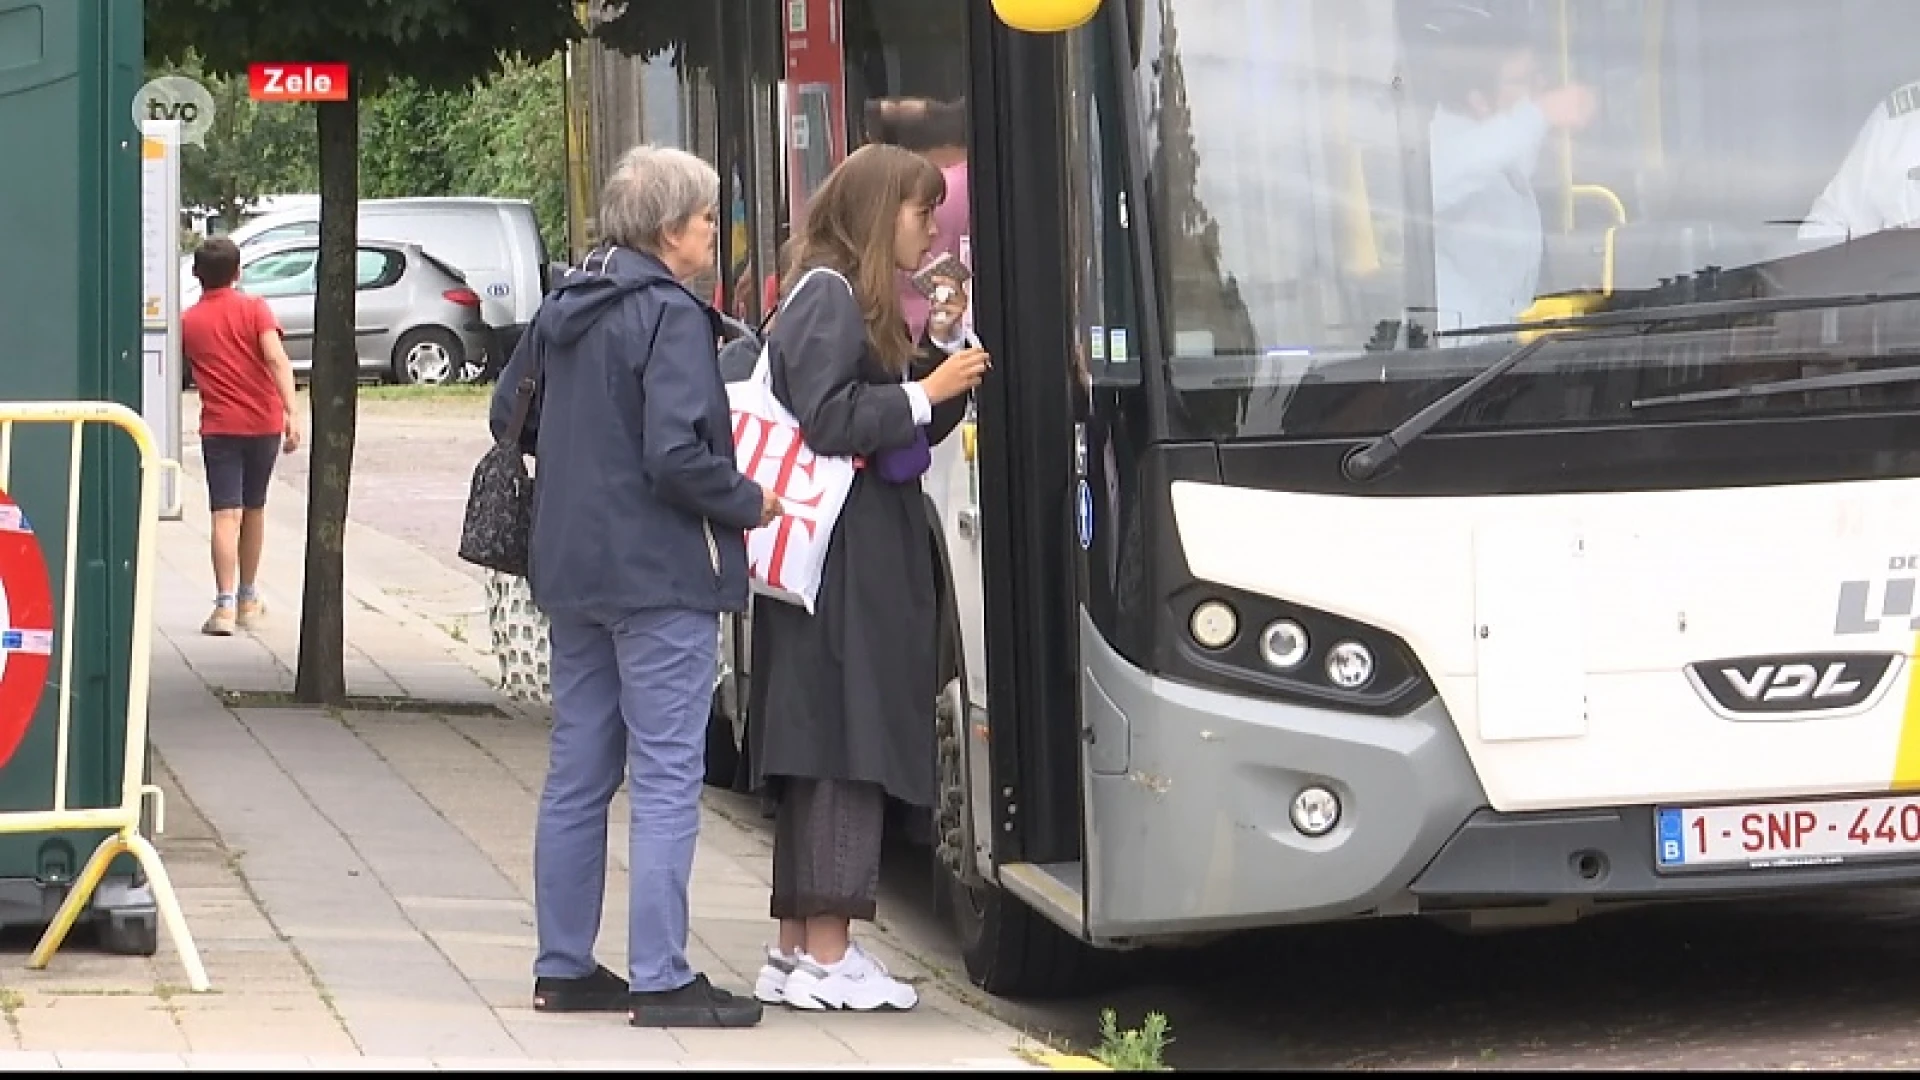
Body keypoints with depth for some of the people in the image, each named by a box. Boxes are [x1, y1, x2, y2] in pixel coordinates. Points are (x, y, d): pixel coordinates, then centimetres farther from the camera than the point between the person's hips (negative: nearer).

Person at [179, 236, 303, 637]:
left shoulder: (188, 321, 3)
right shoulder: (254, 308, -1)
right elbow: (277, 358, -14)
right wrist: (292, 411, -18)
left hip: (220, 427, -1)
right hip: (264, 423, 1)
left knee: (226, 514, -8)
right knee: (254, 509, 17)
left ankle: (226, 604, -23)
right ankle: (248, 600, 29)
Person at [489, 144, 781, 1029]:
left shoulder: (563, 307, 10)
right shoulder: (669, 317, -15)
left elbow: (509, 416, 18)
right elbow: (677, 454, -23)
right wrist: (748, 503, -8)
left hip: (573, 568, 8)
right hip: (659, 574, -8)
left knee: (577, 772, 13)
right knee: (667, 777, -5)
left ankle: (564, 966, 19)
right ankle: (661, 980, -6)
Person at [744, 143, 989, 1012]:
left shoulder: (867, 303, 20)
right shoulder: (828, 297, -10)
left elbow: (919, 424, 20)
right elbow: (823, 419, -20)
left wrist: (944, 342, 7)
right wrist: (926, 391, -14)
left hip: (868, 561, 10)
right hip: (841, 559, -10)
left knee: (815, 755, 10)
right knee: (847, 749, -10)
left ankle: (797, 951, 14)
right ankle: (826, 957, -9)